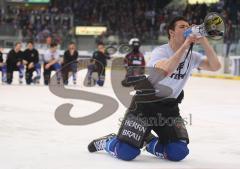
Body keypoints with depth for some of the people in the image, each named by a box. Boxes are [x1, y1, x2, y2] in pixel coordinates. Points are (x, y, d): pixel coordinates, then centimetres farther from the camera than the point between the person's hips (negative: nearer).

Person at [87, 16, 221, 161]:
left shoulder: (192, 56, 1)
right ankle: (106, 142, 20)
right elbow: (165, 71, -38)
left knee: (178, 153, -12)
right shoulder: (160, 52, -16)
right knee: (126, 152, -15)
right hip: (146, 102, -5)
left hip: (169, 106, 5)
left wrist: (203, 41, -20)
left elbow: (215, 66, -12)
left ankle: (149, 141, 18)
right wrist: (184, 46, -35)